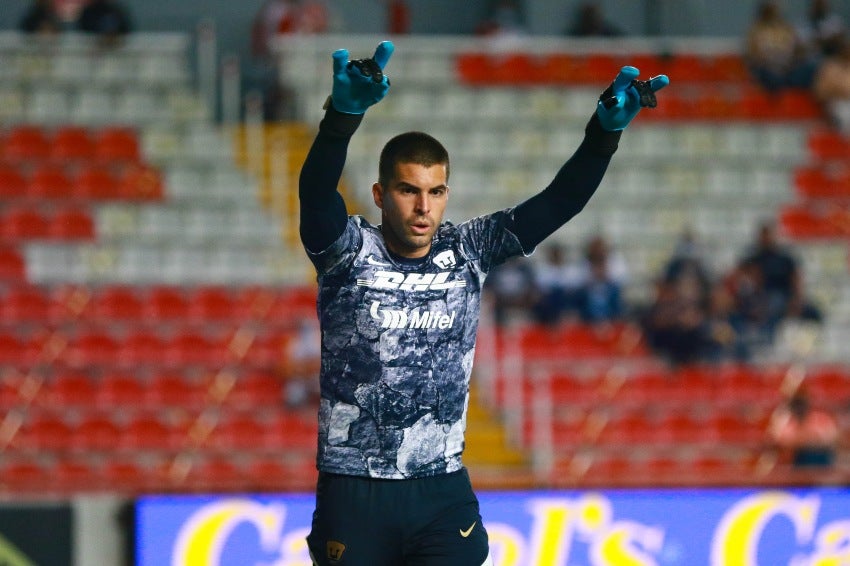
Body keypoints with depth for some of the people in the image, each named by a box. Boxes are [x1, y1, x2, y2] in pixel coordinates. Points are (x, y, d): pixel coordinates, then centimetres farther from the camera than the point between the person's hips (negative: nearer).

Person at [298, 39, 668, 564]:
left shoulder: (468, 252, 1)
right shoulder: (348, 251, -8)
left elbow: (557, 204, -7)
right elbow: (316, 191, -27)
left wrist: (606, 131, -24)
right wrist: (344, 112, -47)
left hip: (443, 490, 2)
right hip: (354, 495, -2)